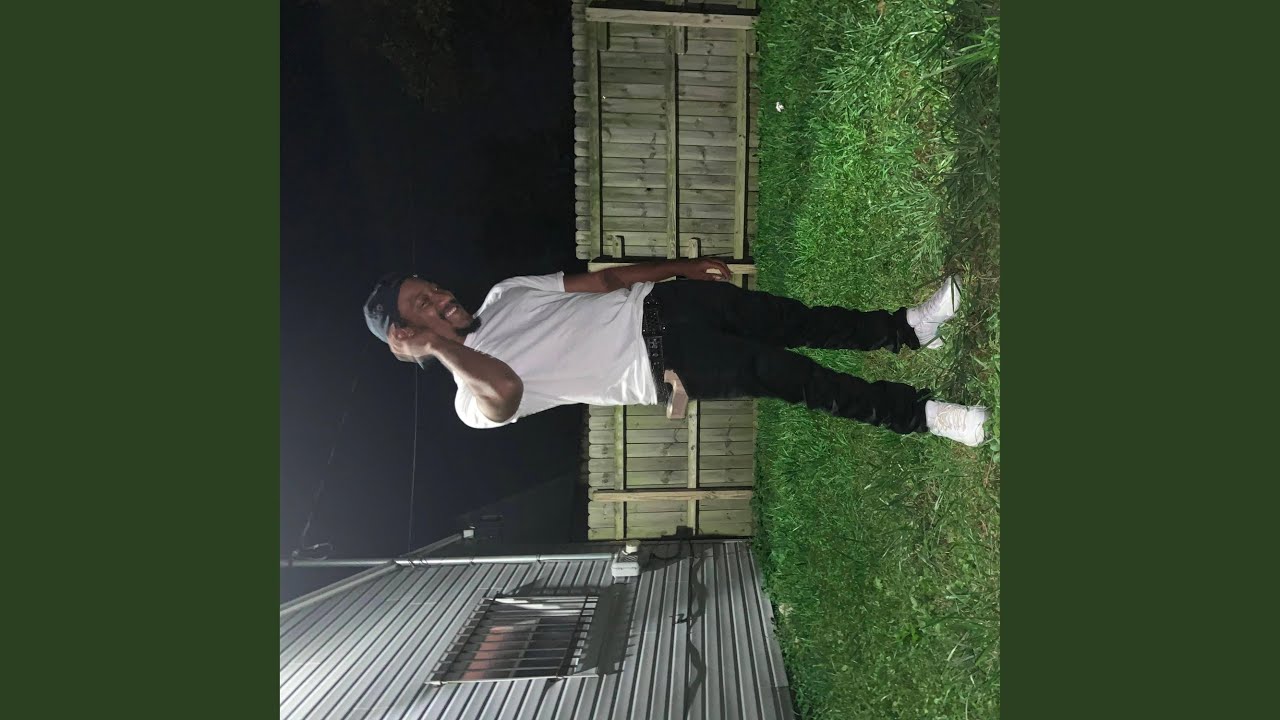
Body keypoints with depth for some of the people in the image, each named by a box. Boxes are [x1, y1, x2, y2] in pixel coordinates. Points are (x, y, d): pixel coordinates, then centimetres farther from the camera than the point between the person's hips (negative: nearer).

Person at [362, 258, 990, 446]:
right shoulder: (476, 399, -5)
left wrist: (682, 266, 14)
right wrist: (439, 346, -27)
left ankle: (906, 328, 15)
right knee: (791, 377, -14)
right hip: (663, 368, -6)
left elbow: (602, 279, 15)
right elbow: (504, 391, -32)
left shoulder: (505, 294, 14)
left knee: (796, 320, -3)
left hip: (656, 304, 6)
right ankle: (918, 414, 0)